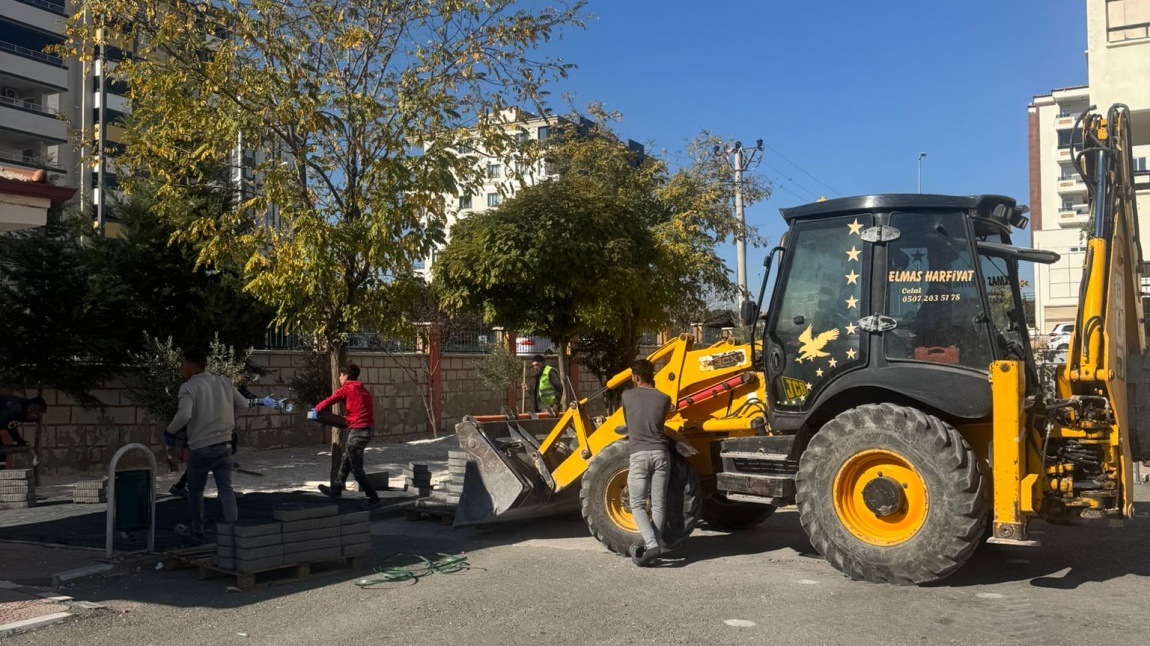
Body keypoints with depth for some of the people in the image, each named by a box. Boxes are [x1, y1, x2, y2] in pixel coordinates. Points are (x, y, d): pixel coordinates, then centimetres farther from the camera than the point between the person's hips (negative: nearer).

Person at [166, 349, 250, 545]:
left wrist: (170, 429, -7)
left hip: (200, 447, -4)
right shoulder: (224, 381, 4)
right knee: (225, 489, 4)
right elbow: (243, 404, 10)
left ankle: (196, 532, 29)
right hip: (224, 444, 4)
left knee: (195, 491, 16)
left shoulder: (188, 387, -13)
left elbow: (184, 415, -25)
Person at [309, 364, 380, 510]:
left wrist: (315, 411, 16)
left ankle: (373, 497, -1)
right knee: (346, 460, 20)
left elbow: (329, 401, 0)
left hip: (357, 431, -8)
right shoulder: (363, 390, 17)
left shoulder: (347, 389, -4)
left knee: (356, 468, -2)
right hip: (366, 429, 8)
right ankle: (336, 489, 30)